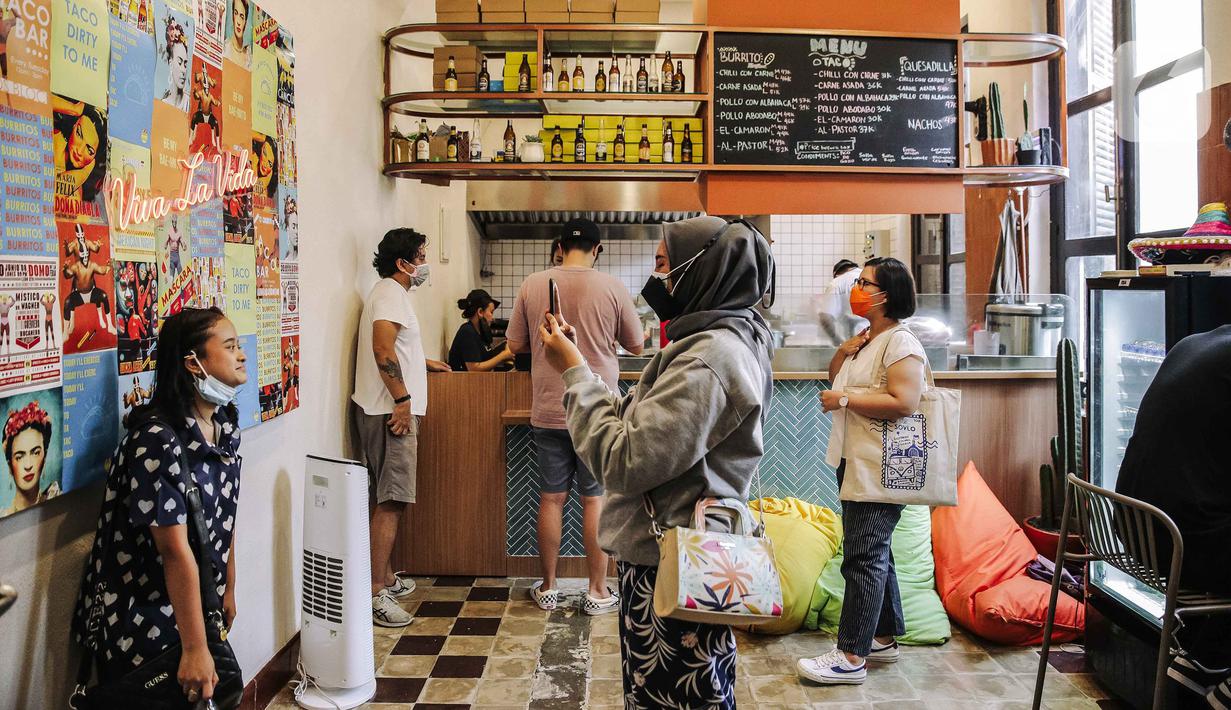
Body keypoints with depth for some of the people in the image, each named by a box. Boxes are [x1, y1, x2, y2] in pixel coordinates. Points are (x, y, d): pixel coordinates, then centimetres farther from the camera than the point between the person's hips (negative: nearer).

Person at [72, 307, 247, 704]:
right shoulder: (158, 440, -26)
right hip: (138, 624, -7)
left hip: (195, 604, 7)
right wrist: (195, 649, -24)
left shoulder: (225, 425, -1)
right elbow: (176, 550, -26)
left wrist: (228, 591, 13)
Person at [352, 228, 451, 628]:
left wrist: (424, 363, 40)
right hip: (390, 411, -11)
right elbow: (383, 348, -25)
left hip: (391, 411, 11)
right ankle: (375, 594, -8)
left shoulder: (391, 293, 22)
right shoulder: (391, 294, -12)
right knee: (391, 502, -10)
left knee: (389, 500, 16)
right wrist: (403, 399, -24)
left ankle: (385, 578, 26)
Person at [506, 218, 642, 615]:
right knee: (595, 500, 6)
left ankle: (548, 588, 21)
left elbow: (515, 345, 6)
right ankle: (598, 593, 14)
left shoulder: (532, 285, -2)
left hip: (549, 412, 2)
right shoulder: (611, 288, -7)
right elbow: (636, 346, 3)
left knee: (552, 498, 11)